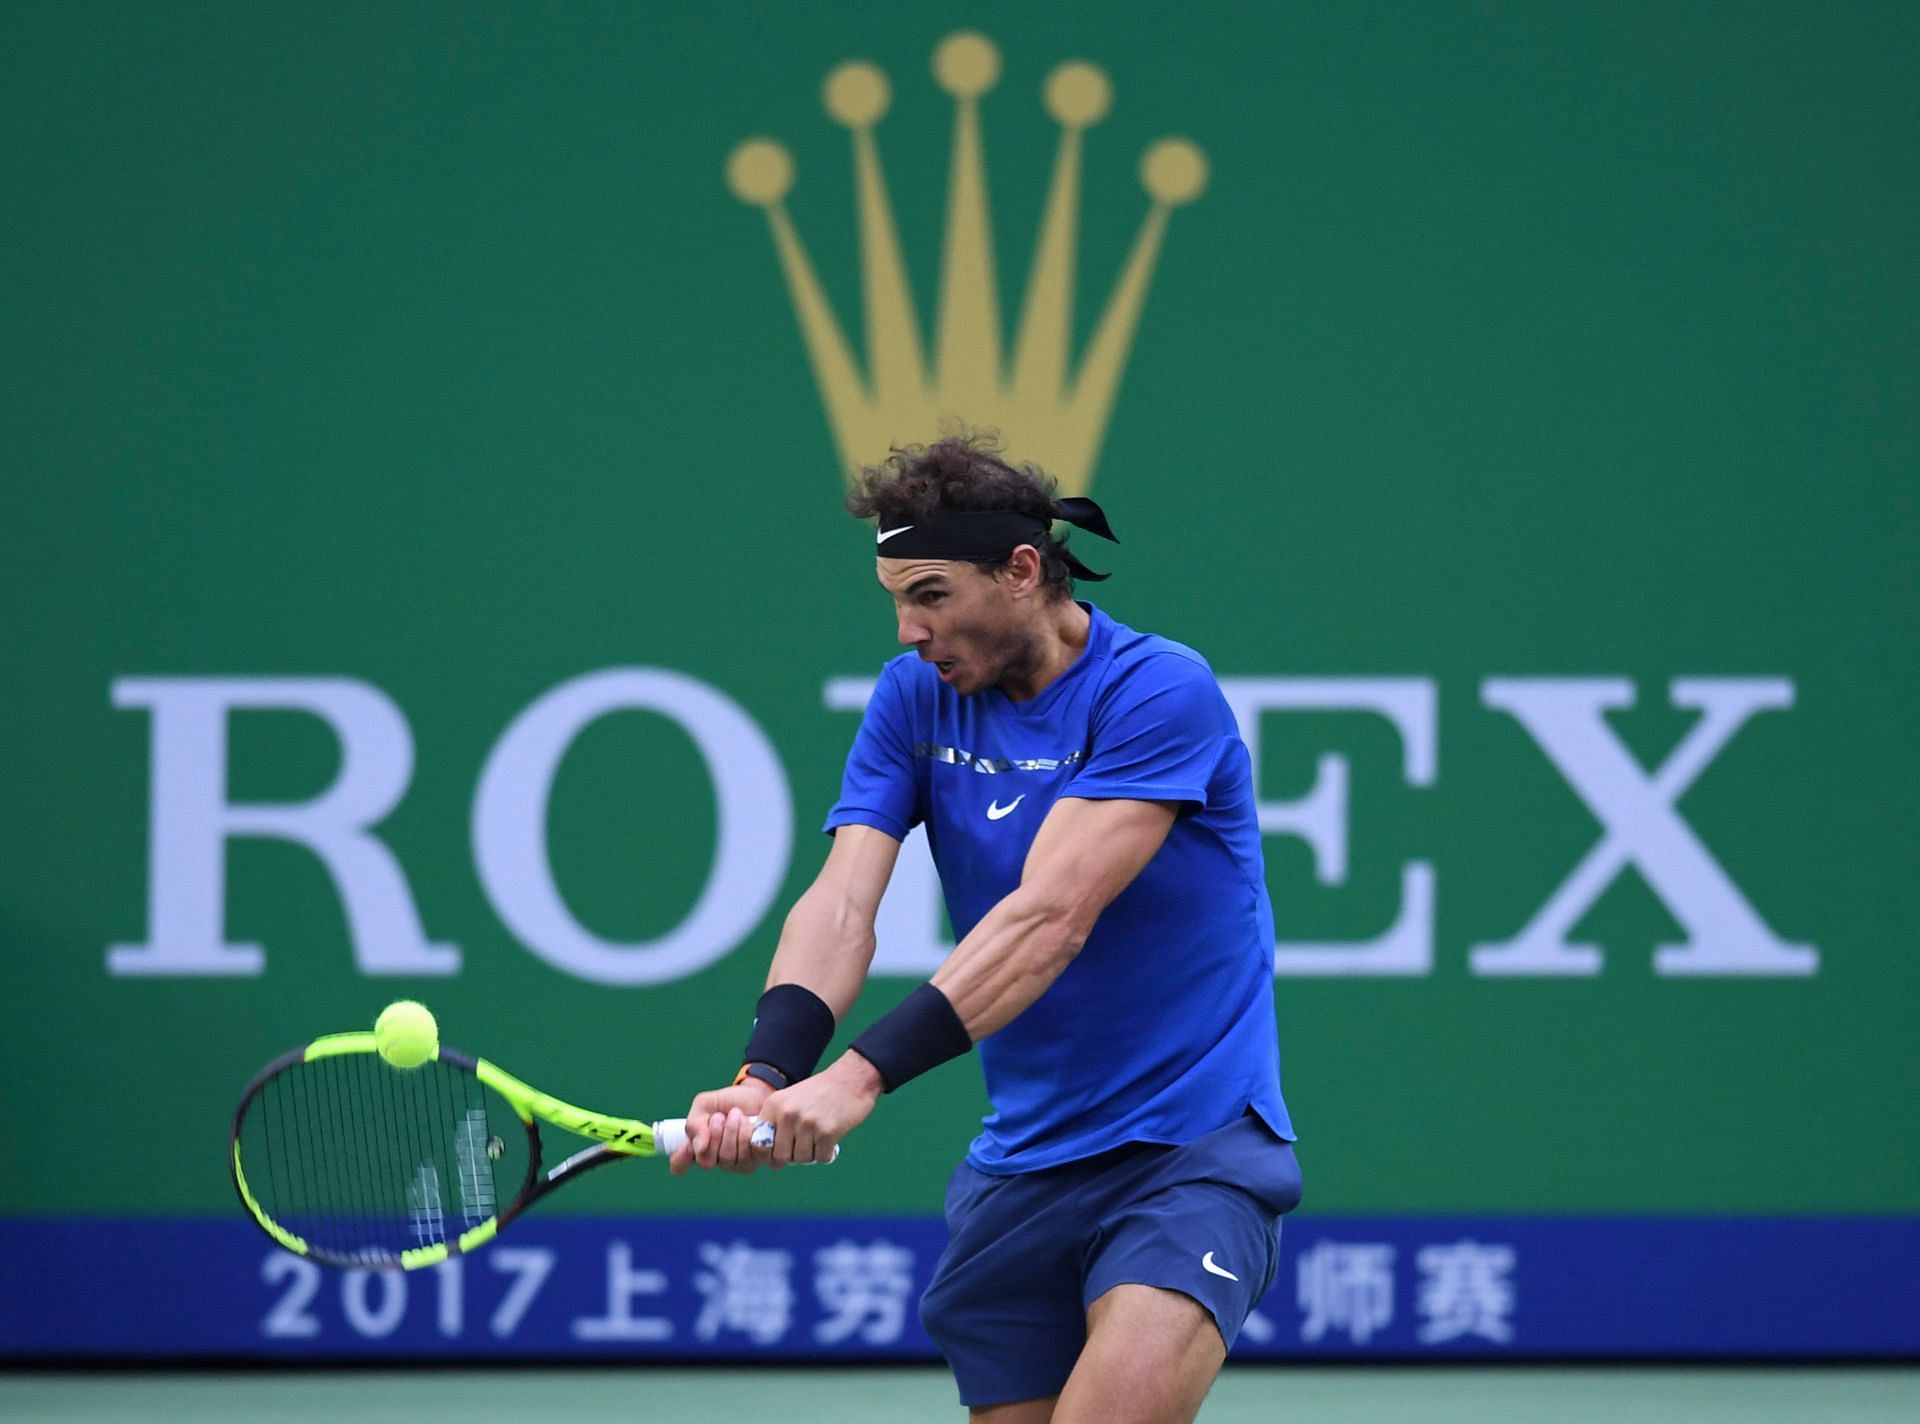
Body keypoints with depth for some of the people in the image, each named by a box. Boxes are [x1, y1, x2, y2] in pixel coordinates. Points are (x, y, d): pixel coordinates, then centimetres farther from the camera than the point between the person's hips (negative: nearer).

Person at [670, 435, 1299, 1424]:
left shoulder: (1161, 693, -14)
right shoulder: (915, 697, 5)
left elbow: (1048, 920, -24)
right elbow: (842, 903, -7)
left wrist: (862, 1076, -33)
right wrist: (769, 1075, -27)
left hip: (1192, 1147, -6)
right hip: (1020, 1167, 6)